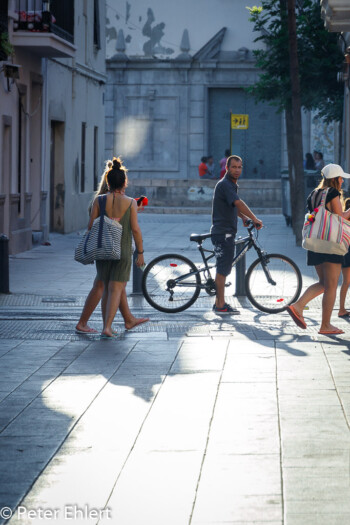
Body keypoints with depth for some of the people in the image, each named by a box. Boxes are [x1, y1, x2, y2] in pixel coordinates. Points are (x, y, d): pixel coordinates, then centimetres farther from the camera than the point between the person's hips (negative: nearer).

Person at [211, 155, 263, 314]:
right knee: (223, 269, -8)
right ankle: (221, 306, -6)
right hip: (223, 233, -10)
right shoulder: (224, 184, -16)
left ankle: (218, 303, 18)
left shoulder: (231, 185, 17)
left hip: (227, 233, 10)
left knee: (223, 269, 13)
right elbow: (239, 203, -27)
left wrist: (243, 217, 18)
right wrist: (255, 219, -26)